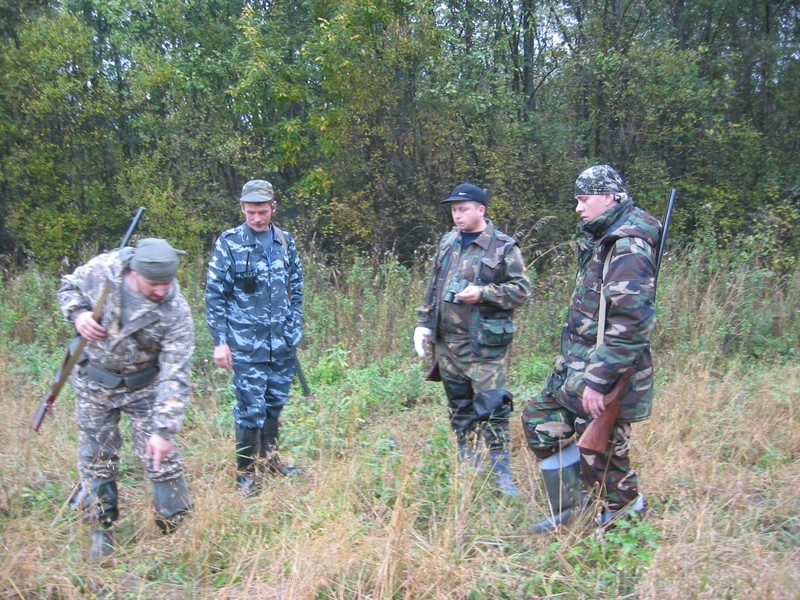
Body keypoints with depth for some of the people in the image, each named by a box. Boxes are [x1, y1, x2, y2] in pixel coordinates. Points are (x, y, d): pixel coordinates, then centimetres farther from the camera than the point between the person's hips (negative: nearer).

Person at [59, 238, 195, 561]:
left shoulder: (175, 312, -25)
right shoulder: (103, 269, -20)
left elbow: (174, 375, -24)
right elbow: (69, 287, 3)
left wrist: (164, 429, -30)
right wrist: (78, 314, -19)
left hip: (144, 387, -2)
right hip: (93, 384, 2)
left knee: (161, 458, -1)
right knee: (96, 458, 11)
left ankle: (176, 528, 19)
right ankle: (101, 531, 28)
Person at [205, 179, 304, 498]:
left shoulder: (285, 241, 6)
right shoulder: (229, 242, -6)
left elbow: (296, 288, 15)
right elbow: (214, 295, -5)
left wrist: (294, 329, 10)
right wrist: (220, 341, -8)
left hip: (281, 342, 4)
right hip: (246, 344, -4)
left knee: (275, 403, 15)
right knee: (250, 408, 0)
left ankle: (270, 458, 33)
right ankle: (245, 471, 16)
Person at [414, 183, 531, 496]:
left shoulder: (504, 247, -6)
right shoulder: (448, 242, 12)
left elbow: (522, 289, -8)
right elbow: (433, 287, 17)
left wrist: (483, 293, -19)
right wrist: (423, 323, 11)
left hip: (483, 344, -6)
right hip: (447, 341, 6)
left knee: (492, 408, -6)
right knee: (459, 407, 15)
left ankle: (501, 473, 6)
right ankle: (468, 464, 30)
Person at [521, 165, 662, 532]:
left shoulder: (628, 249, -19)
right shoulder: (601, 242, 13)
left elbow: (631, 325, -27)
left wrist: (597, 381, -26)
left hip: (606, 379, -10)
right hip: (576, 370, 10)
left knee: (600, 460, 1)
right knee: (540, 421, 16)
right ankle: (571, 508, 27)